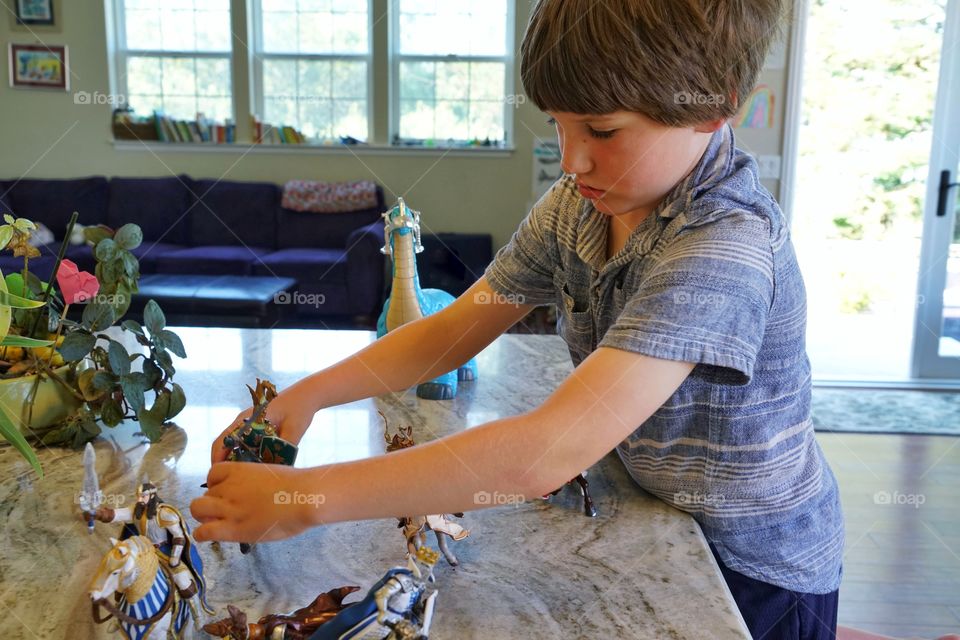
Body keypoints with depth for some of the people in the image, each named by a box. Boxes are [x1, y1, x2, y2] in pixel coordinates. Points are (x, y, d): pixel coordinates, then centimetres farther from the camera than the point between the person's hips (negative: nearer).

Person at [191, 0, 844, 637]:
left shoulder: (725, 248, -34)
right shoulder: (578, 205, -9)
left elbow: (548, 451, -41)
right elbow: (454, 329, -3)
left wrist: (303, 496, -38)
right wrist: (311, 392, -17)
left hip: (754, 564, -6)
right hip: (654, 519, 6)